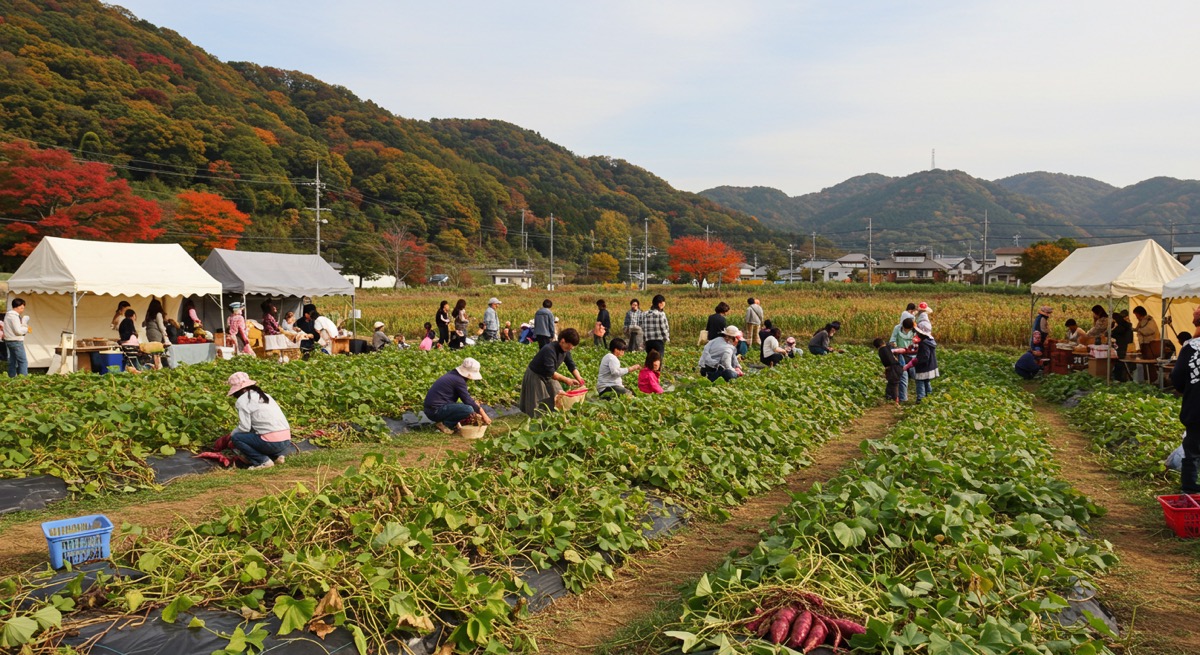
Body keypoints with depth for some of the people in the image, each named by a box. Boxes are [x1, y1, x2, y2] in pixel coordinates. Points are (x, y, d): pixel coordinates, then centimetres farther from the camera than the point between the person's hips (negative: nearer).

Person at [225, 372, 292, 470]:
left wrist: (233, 433, 13)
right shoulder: (264, 395, 20)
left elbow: (244, 427, -7)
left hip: (272, 442, -8)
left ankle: (263, 461, -1)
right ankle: (276, 456, 12)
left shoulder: (242, 400, -3)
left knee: (236, 437, 5)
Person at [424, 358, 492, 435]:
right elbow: (468, 401, -15)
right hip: (436, 411, -10)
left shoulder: (453, 374, 12)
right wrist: (483, 415, -6)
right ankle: (445, 424, -8)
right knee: (468, 409, -25)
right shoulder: (459, 381, -16)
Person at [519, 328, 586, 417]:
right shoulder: (549, 350, -35)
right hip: (535, 376, -8)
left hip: (547, 376, 8)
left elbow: (571, 366, -5)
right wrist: (566, 380, -38)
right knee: (539, 406, -6)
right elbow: (550, 372, -38)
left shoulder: (565, 350, -9)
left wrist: (579, 378, -22)